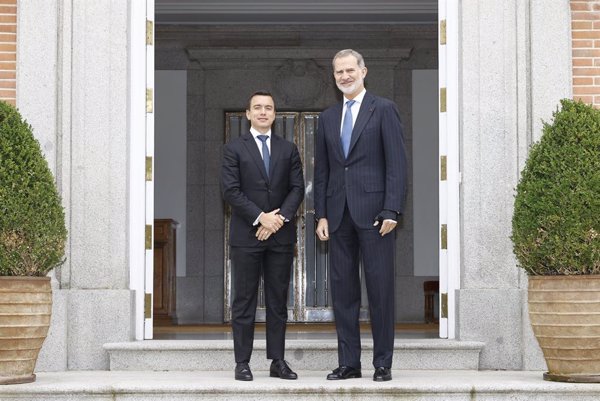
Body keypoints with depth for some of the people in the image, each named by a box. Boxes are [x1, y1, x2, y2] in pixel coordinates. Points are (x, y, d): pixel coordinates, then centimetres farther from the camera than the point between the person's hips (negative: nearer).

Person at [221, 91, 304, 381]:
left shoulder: (288, 149, 12)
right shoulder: (234, 149, 3)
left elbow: (297, 188, 5)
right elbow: (231, 190, -6)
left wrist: (280, 217, -10)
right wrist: (261, 217, -13)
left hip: (281, 235, 3)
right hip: (246, 235, -3)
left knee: (278, 301, 6)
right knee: (244, 302, 0)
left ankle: (278, 361, 10)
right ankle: (242, 363, 3)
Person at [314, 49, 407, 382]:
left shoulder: (384, 110, 1)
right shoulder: (328, 117, 16)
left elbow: (396, 164, -5)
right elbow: (321, 170, 15)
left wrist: (391, 211, -13)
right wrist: (321, 214, 6)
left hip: (374, 212, -5)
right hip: (339, 214, 5)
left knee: (380, 288, -2)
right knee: (343, 289, 5)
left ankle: (383, 363, 5)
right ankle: (348, 362, 11)